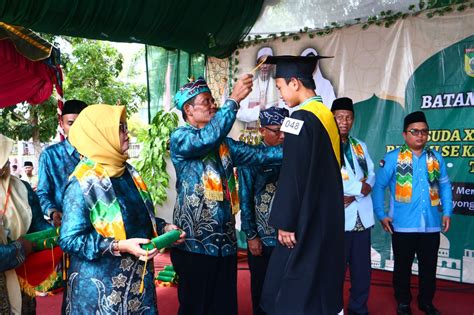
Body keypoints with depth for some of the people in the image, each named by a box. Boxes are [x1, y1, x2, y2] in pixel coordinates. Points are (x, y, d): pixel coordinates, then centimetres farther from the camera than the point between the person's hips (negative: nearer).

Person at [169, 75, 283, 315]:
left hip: (225, 239, 6)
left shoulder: (223, 143, 15)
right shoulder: (180, 137, -5)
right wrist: (234, 100, -26)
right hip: (195, 241, -6)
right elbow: (207, 138, -25)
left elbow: (257, 154, 8)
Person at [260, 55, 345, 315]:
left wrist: (285, 222, -16)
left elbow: (293, 176, -21)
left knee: (291, 293, -1)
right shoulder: (328, 116, 10)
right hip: (330, 216, 9)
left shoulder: (301, 118, -17)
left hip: (305, 220, -9)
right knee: (323, 283, 18)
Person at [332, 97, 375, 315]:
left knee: (362, 269, 13)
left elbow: (371, 175, 7)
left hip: (362, 216, 6)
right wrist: (359, 187, -12)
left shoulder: (360, 146, 16)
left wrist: (353, 196, -11)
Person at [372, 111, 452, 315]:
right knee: (402, 267, 11)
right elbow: (378, 186, -3)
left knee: (429, 267, 15)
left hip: (431, 225, 3)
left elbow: (444, 185, 15)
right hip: (403, 226, -3)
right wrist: (381, 215, -6)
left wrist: (447, 212, 8)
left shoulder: (436, 158, 7)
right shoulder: (393, 158, -5)